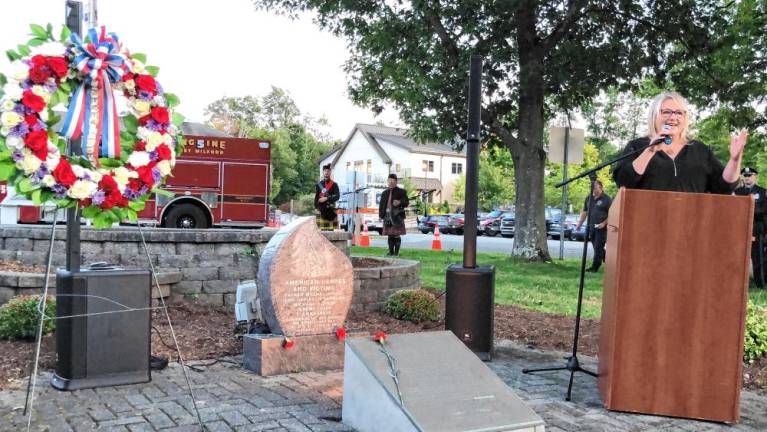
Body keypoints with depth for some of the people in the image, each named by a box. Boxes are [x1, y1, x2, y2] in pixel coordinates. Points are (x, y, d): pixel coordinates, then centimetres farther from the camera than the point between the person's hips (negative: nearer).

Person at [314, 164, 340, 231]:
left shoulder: (334, 185, 4)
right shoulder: (319, 185, 9)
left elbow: (337, 196, -7)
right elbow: (316, 197, 9)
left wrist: (326, 198, -17)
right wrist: (316, 207, 0)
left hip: (331, 210, -1)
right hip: (321, 210, 1)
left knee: (331, 229, -3)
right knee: (322, 230, 0)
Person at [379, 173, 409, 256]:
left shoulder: (401, 192, 4)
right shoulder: (385, 193, 17)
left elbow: (406, 203, -1)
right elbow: (381, 205, 18)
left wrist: (400, 202, -22)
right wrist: (381, 215, 8)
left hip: (397, 216, -4)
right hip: (387, 216, 4)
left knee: (396, 235, -5)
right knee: (390, 235, 7)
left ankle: (396, 252, 0)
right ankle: (391, 252, 12)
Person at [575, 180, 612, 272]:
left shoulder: (607, 199, -6)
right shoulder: (588, 199, 13)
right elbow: (585, 212, 21)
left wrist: (604, 223, -17)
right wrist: (580, 223, 14)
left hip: (601, 228, -6)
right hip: (591, 227, 6)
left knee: (598, 248, -5)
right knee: (597, 247, 12)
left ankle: (595, 267, -2)